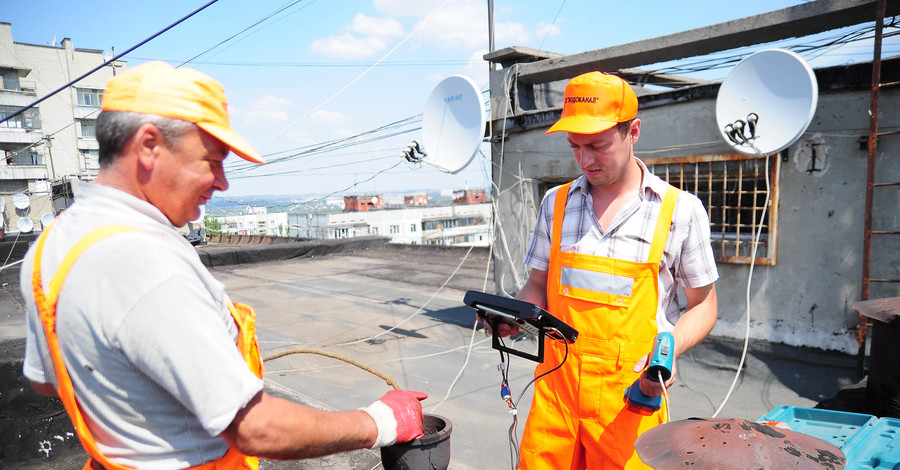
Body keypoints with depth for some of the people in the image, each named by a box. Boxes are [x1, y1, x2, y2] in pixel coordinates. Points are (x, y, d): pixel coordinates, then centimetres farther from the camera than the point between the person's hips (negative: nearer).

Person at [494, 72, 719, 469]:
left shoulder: (680, 210, -4)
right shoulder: (556, 203, 5)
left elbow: (703, 305, 4)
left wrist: (670, 348, -15)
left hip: (630, 395, -2)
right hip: (556, 387, 3)